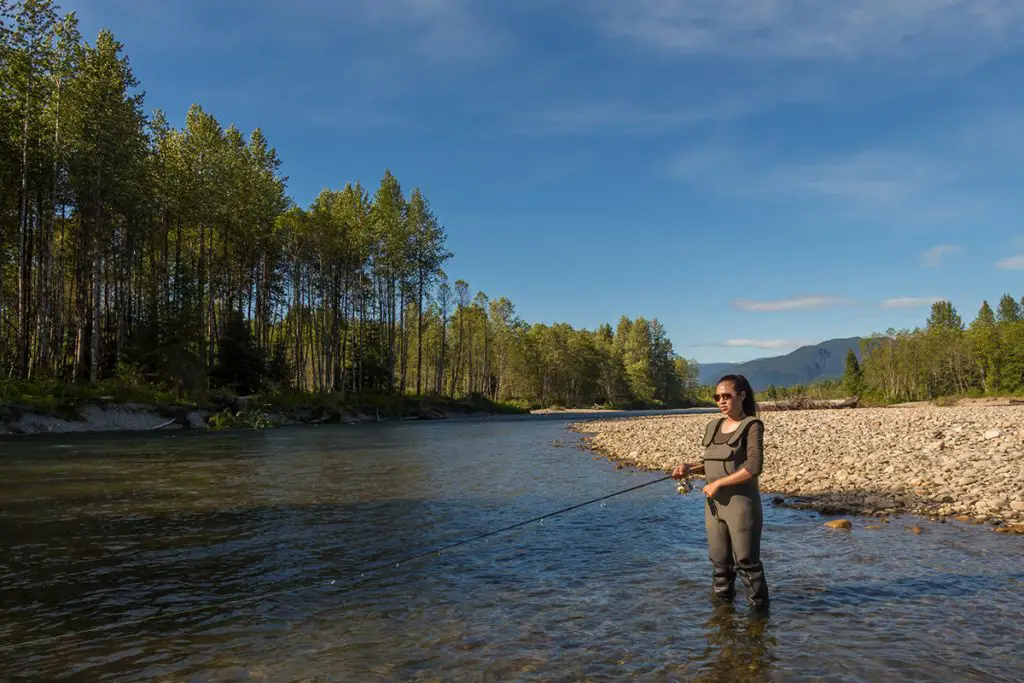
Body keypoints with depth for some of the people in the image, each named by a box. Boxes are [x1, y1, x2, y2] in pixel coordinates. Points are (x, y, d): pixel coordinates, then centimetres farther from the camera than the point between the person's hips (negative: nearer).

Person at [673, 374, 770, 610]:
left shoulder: (752, 426, -8)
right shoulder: (713, 427, 10)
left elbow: (753, 468, -18)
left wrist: (718, 483, -16)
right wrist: (690, 468, 0)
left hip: (741, 504, -6)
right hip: (714, 505, 6)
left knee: (746, 561, 2)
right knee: (719, 561, 13)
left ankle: (760, 607, 18)